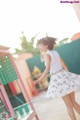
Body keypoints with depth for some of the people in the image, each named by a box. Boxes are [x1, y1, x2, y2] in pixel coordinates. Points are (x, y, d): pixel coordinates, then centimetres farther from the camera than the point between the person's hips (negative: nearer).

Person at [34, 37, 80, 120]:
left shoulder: (47, 55, -9)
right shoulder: (55, 52, 11)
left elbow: (47, 69, -21)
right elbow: (64, 66, 14)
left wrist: (40, 79, -24)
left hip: (57, 79, -6)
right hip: (64, 76, 6)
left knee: (69, 105, 5)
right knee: (73, 102, 15)